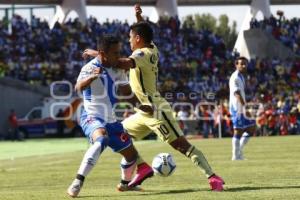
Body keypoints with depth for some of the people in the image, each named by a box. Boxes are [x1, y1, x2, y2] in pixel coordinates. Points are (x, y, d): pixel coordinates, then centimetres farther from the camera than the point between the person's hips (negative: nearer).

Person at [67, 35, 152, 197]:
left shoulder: (117, 69, 4)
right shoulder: (90, 68, -18)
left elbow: (127, 91, 16)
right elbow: (78, 87, -37)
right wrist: (92, 77, -58)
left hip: (110, 121, 8)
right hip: (92, 117, -8)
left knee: (131, 155, 15)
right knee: (101, 139, -39)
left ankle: (125, 183, 44)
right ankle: (78, 182, -40)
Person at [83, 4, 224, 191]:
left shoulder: (143, 54, -17)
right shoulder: (151, 49, 9)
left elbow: (124, 63, -37)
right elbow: (145, 33, 33)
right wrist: (139, 17, 17)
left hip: (156, 111, -10)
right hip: (146, 112, 10)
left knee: (182, 145, -13)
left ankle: (214, 178, -15)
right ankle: (142, 168, 13)